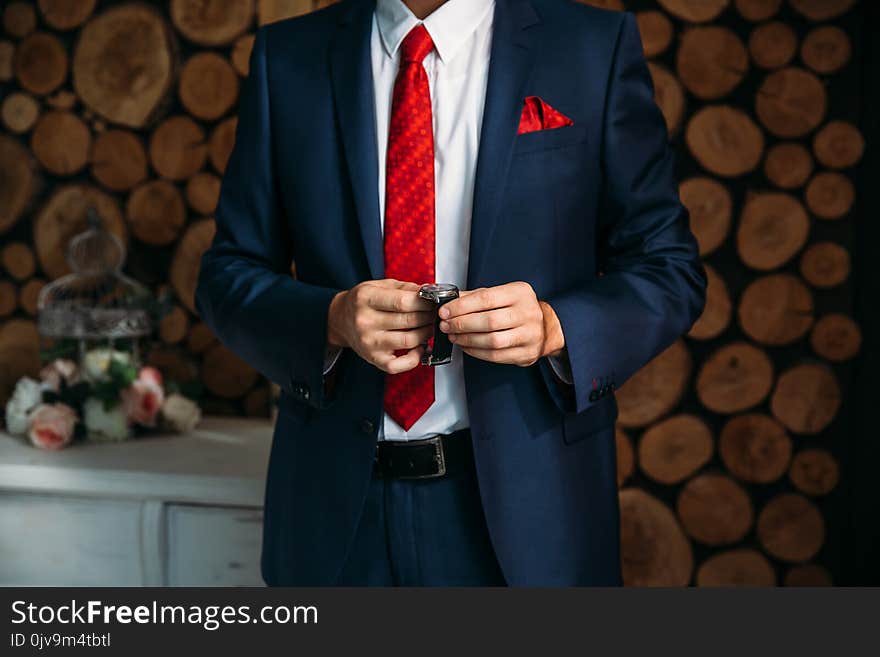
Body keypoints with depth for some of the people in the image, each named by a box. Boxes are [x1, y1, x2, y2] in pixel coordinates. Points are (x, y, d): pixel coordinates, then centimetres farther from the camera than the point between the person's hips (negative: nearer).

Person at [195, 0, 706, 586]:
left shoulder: (596, 48, -3)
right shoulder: (287, 57, 2)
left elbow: (671, 271, -2)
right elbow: (229, 275, 3)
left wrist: (555, 327, -20)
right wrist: (333, 319, -17)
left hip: (523, 496, -1)